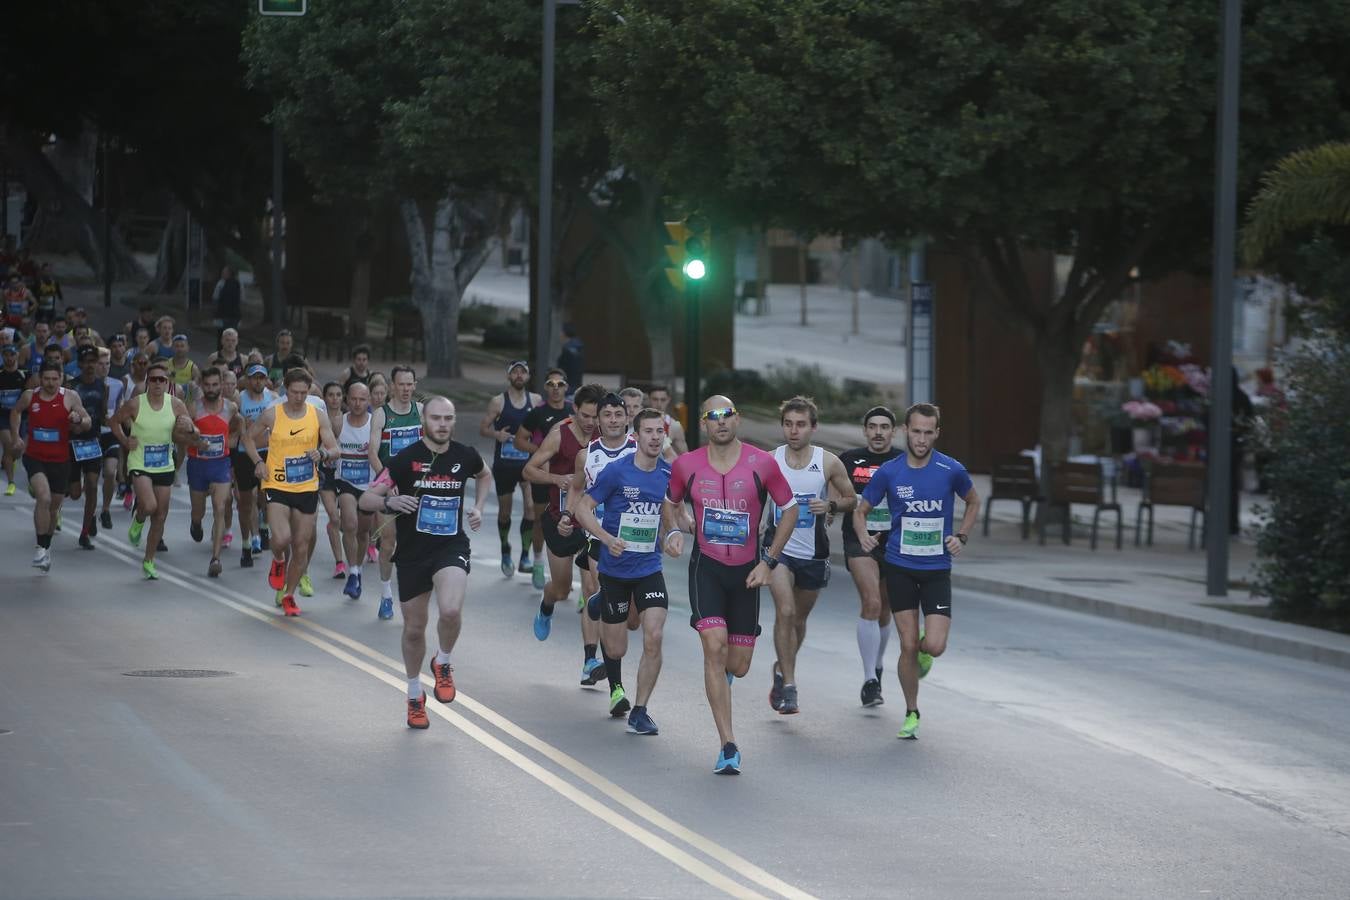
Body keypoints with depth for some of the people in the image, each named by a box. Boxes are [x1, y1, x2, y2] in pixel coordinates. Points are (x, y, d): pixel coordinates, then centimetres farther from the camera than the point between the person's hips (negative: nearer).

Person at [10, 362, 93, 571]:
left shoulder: (70, 397, -7)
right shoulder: (29, 396, -3)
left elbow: (87, 422, -2)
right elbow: (16, 412, 18)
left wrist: (78, 420, -24)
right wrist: (15, 437, 10)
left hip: (60, 460, 1)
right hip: (34, 457, -1)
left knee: (54, 507, 14)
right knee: (43, 498, -24)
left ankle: (47, 548, 35)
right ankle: (41, 548, -17)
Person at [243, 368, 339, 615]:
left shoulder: (318, 416, -1)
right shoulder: (271, 415, -4)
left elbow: (334, 450, 0)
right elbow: (248, 437, 10)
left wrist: (323, 453, -23)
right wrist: (258, 461, -6)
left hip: (307, 488, 2)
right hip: (277, 486, -2)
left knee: (301, 546, 6)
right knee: (281, 538, -22)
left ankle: (288, 595, 24)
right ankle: (279, 561, 15)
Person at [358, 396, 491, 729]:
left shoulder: (465, 456, -2)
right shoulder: (405, 459, -11)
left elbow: (484, 476, 24)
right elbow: (366, 499, -12)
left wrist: (478, 508, 9)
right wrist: (390, 503, -32)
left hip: (451, 547, 0)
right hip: (412, 552, 0)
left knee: (451, 610, -27)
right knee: (414, 628, 11)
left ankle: (442, 664, 4)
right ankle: (415, 696, 34)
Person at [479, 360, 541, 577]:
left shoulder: (536, 401, 3)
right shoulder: (498, 402, -1)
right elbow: (482, 428, 2)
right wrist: (496, 434, -18)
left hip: (527, 461, 0)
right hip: (503, 463, 0)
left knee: (531, 506, -16)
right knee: (505, 510, 10)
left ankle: (525, 555, -9)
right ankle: (505, 549, 33)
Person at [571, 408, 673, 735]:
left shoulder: (669, 473, 0)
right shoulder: (617, 471, -12)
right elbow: (583, 507, -10)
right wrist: (607, 538, -23)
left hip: (649, 569, 2)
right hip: (615, 569, -2)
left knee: (653, 639, -15)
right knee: (616, 649, 7)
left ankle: (639, 712, -4)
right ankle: (615, 685, 43)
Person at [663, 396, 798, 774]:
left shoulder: (761, 463, -7)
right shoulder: (686, 466, -4)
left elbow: (789, 509, 3)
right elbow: (671, 503, 16)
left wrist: (768, 561, -2)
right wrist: (674, 531, -6)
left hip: (746, 571, 1)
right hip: (706, 566, -1)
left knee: (738, 666, 4)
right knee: (714, 646, -20)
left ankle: (720, 672, 47)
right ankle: (728, 747, -17)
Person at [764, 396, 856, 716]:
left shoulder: (829, 463, -5)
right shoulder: (768, 461, -5)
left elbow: (851, 499, 6)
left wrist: (831, 505, -14)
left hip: (813, 552, 2)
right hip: (778, 548, -2)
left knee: (799, 618, 16)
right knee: (785, 611, -20)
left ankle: (782, 668, 43)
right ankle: (788, 687, -16)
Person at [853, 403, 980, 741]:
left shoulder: (951, 470, -6)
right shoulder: (888, 472, -4)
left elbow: (973, 503, 14)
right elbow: (861, 510, 9)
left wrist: (961, 536, 0)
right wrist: (863, 535, -12)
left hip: (937, 568, 0)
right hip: (900, 567, 0)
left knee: (935, 646, -12)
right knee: (908, 646, -1)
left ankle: (923, 649, 26)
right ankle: (911, 713, 17)